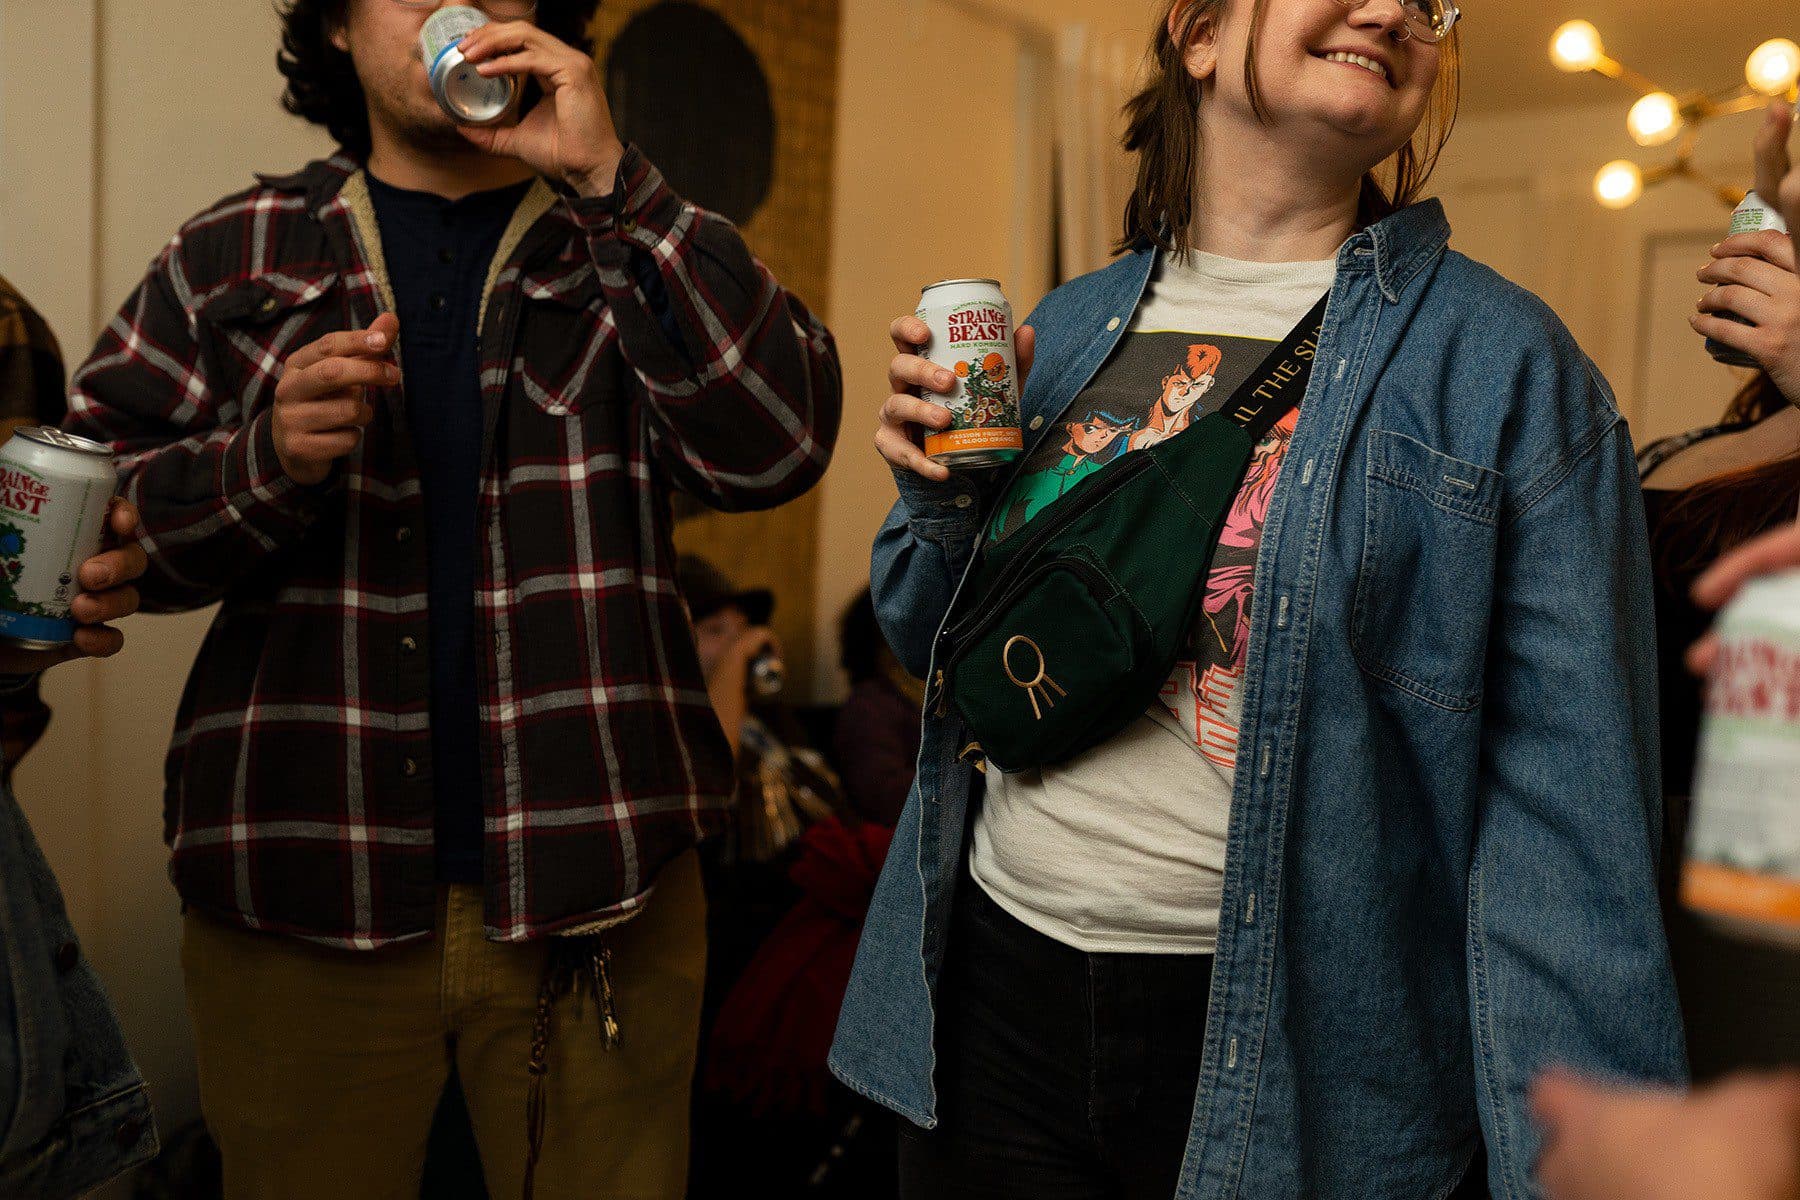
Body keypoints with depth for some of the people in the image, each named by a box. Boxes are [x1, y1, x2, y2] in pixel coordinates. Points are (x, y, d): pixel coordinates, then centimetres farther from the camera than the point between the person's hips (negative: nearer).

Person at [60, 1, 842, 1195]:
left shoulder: (628, 246, 6)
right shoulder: (232, 259, 8)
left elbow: (774, 445, -12)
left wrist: (611, 177, -17)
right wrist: (268, 460, -16)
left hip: (591, 891, 0)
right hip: (300, 889, 1)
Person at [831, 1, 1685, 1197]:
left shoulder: (1506, 361, -7)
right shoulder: (1068, 327, 6)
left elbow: (1567, 803, -12)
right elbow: (940, 646, 13)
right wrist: (944, 493, -6)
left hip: (1291, 1049, -3)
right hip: (993, 987, 4)